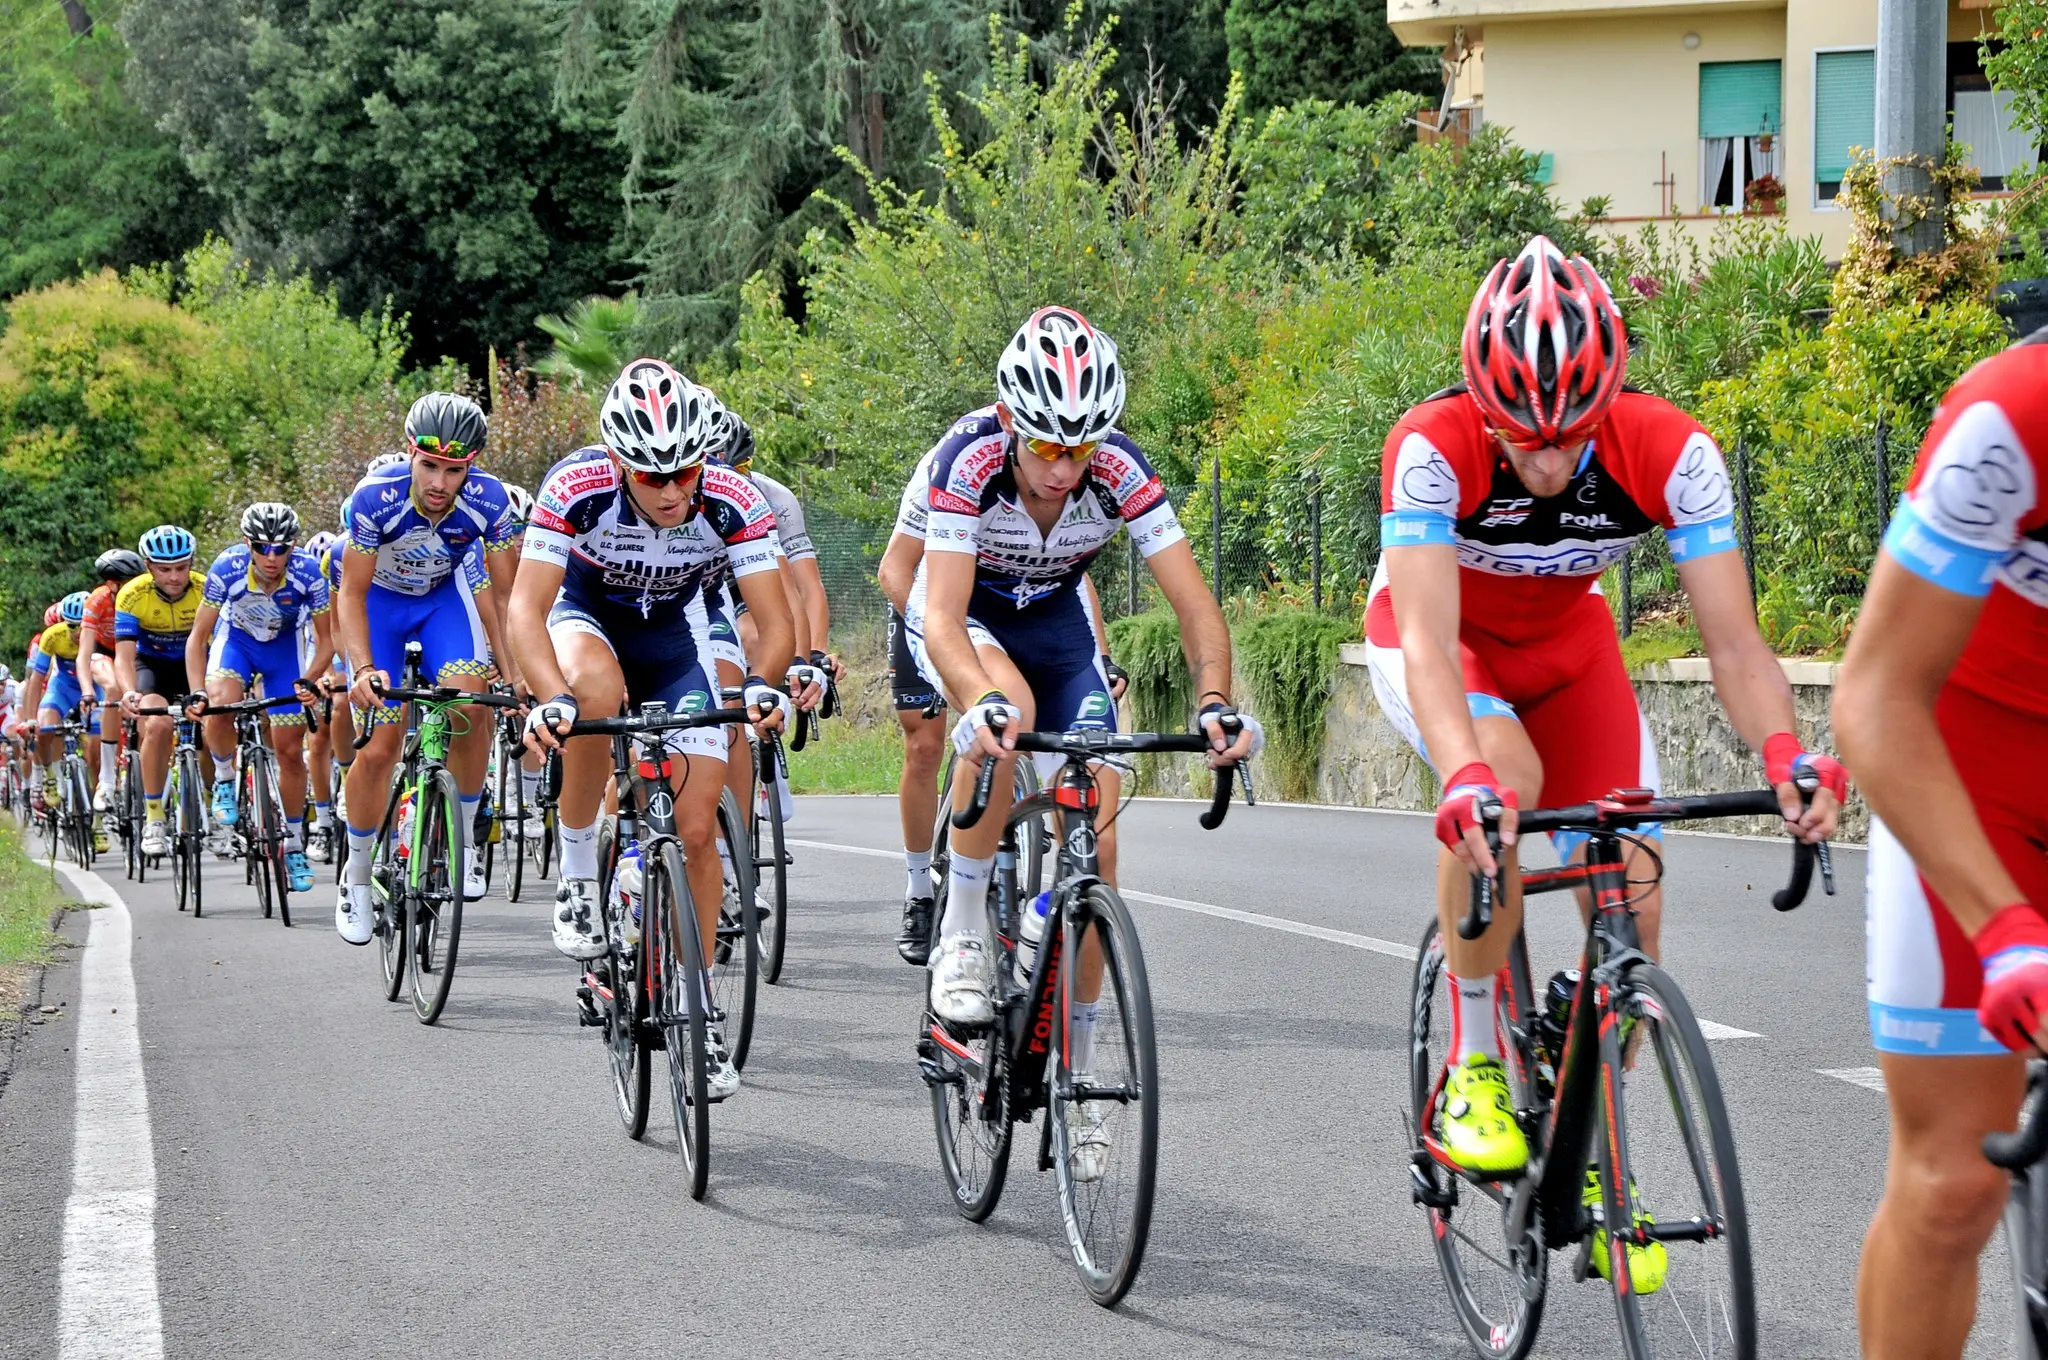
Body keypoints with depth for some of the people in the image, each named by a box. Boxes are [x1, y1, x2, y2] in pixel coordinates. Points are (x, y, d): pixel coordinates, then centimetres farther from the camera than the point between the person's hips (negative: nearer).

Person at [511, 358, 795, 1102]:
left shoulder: (733, 504, -29)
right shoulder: (577, 490, -32)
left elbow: (775, 621, -27)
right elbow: (527, 606, -35)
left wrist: (762, 684, -48)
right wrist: (551, 698, -51)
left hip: (670, 636, 2)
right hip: (586, 614, -2)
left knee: (696, 829, -5)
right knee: (597, 691, -39)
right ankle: (577, 867, -19)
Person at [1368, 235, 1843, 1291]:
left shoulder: (1669, 451, -30)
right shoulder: (1433, 448, -36)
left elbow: (1734, 642, -30)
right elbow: (1431, 644, -44)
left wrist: (1786, 756, -49)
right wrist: (1465, 778, -62)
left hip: (1565, 640, 3)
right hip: (1438, 635, -3)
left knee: (1632, 896, -10)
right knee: (1504, 783, -35)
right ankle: (1474, 1063, -16)